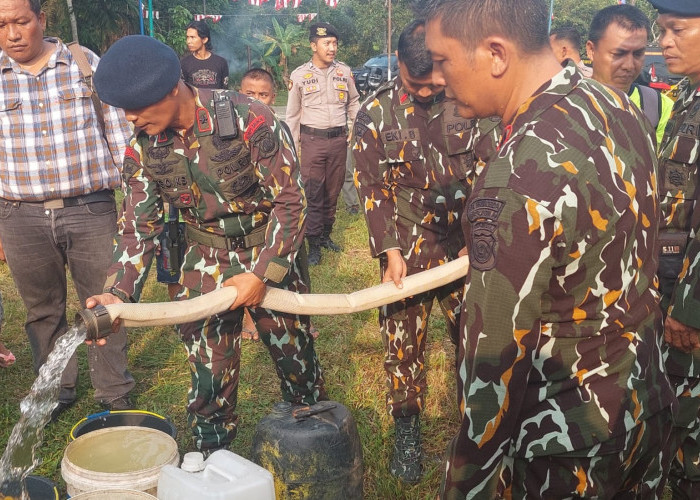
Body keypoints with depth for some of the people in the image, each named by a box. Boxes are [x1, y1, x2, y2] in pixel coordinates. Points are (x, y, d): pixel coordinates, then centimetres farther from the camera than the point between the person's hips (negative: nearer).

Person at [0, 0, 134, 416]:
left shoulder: (87, 64, 1)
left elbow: (120, 137, 4)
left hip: (92, 210, -2)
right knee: (43, 312, 15)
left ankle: (115, 394, 23)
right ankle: (57, 393, 33)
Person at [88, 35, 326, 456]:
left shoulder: (248, 119, -22)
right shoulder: (142, 149, -7)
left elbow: (291, 201, -17)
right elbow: (139, 227, -2)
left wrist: (262, 274, -20)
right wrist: (117, 294, -17)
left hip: (271, 253, -3)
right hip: (206, 263, 3)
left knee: (298, 363, 10)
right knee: (209, 378, 9)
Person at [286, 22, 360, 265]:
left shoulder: (344, 71, 4)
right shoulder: (299, 75, -2)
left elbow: (354, 102, 18)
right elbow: (293, 114, 4)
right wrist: (291, 148, 3)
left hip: (339, 139, 3)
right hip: (312, 140, -3)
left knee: (333, 191, 11)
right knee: (313, 194, -3)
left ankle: (326, 235, 25)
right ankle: (313, 244, 4)